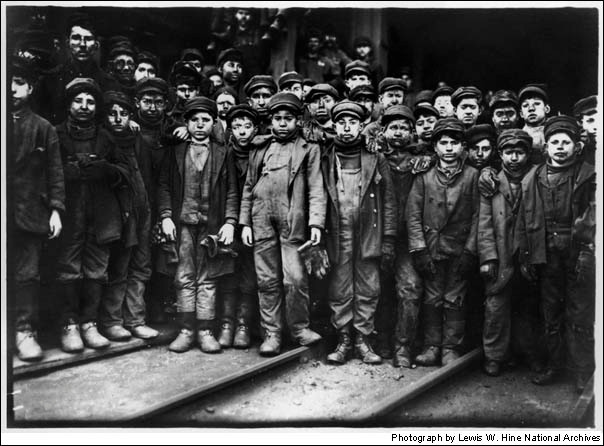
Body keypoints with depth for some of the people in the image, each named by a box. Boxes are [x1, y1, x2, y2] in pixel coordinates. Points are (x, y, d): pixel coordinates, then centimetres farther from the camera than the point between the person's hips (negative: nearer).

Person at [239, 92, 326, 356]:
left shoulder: (309, 149, 8)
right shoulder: (260, 150, 17)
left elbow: (316, 190, 0)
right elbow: (248, 188, 17)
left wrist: (316, 223, -12)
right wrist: (245, 222, 9)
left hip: (293, 223, -3)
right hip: (262, 223, 3)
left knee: (295, 279, -6)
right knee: (267, 281, 5)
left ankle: (299, 328, 13)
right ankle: (271, 333, 14)